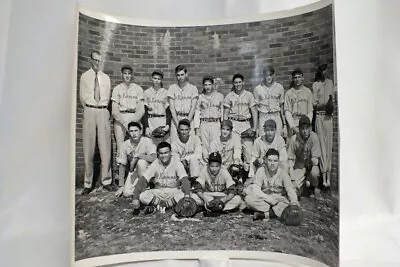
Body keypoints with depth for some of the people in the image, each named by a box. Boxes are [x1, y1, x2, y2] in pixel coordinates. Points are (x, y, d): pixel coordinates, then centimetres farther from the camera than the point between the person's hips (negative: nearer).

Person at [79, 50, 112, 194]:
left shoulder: (106, 78, 14)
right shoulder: (84, 76, 8)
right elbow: (82, 97, 9)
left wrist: (102, 108, 11)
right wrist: (89, 110, 8)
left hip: (103, 111, 2)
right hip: (89, 111, -2)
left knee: (105, 146, 0)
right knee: (88, 147, -1)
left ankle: (106, 180, 8)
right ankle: (88, 183, 5)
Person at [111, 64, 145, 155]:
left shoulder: (138, 88, 12)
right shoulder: (117, 89, 12)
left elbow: (141, 110, 5)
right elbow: (114, 111, 4)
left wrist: (133, 121, -10)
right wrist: (125, 122, -10)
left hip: (135, 118, 0)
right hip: (120, 119, 0)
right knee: (120, 145, -10)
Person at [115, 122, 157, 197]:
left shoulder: (147, 141, -17)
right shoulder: (125, 145, -5)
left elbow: (154, 158, -32)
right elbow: (122, 165, -1)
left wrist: (137, 155, -29)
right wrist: (121, 186, -3)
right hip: (134, 171, 3)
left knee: (141, 162, -34)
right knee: (126, 193, -17)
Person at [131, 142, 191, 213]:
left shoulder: (176, 162, -9)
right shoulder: (155, 164, -5)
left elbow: (184, 180, -20)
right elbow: (142, 180, -11)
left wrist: (187, 195, -39)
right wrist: (135, 198, -24)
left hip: (174, 191, -1)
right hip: (158, 192, 1)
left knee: (183, 195, -34)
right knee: (142, 196, -26)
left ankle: (156, 206, -21)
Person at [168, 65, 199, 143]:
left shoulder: (193, 88, 8)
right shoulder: (172, 88, 9)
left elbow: (193, 107, 0)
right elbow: (172, 107, 2)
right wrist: (178, 123, -8)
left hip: (189, 119, 0)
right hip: (175, 119, 1)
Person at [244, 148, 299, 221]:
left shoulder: (283, 173, -4)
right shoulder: (261, 171, -8)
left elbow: (290, 190, -11)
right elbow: (256, 190, -16)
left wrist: (294, 201, -32)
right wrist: (269, 199, -28)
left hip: (279, 200, 1)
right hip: (263, 200, -1)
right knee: (248, 199, -30)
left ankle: (265, 214, -30)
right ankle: (276, 211, -25)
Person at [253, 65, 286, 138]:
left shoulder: (279, 87, 5)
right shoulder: (257, 89, 2)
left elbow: (282, 107, 9)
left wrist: (284, 124, 7)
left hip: (277, 118, 1)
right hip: (263, 118, -1)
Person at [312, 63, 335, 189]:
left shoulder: (330, 83, 13)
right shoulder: (315, 85, 2)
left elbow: (333, 99, 17)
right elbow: (315, 105, -3)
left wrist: (332, 104, -4)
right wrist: (325, 104, -19)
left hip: (329, 117, 3)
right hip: (319, 116, -3)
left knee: (329, 144, 1)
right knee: (322, 145, -4)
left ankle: (328, 175, 6)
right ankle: (324, 176, -2)